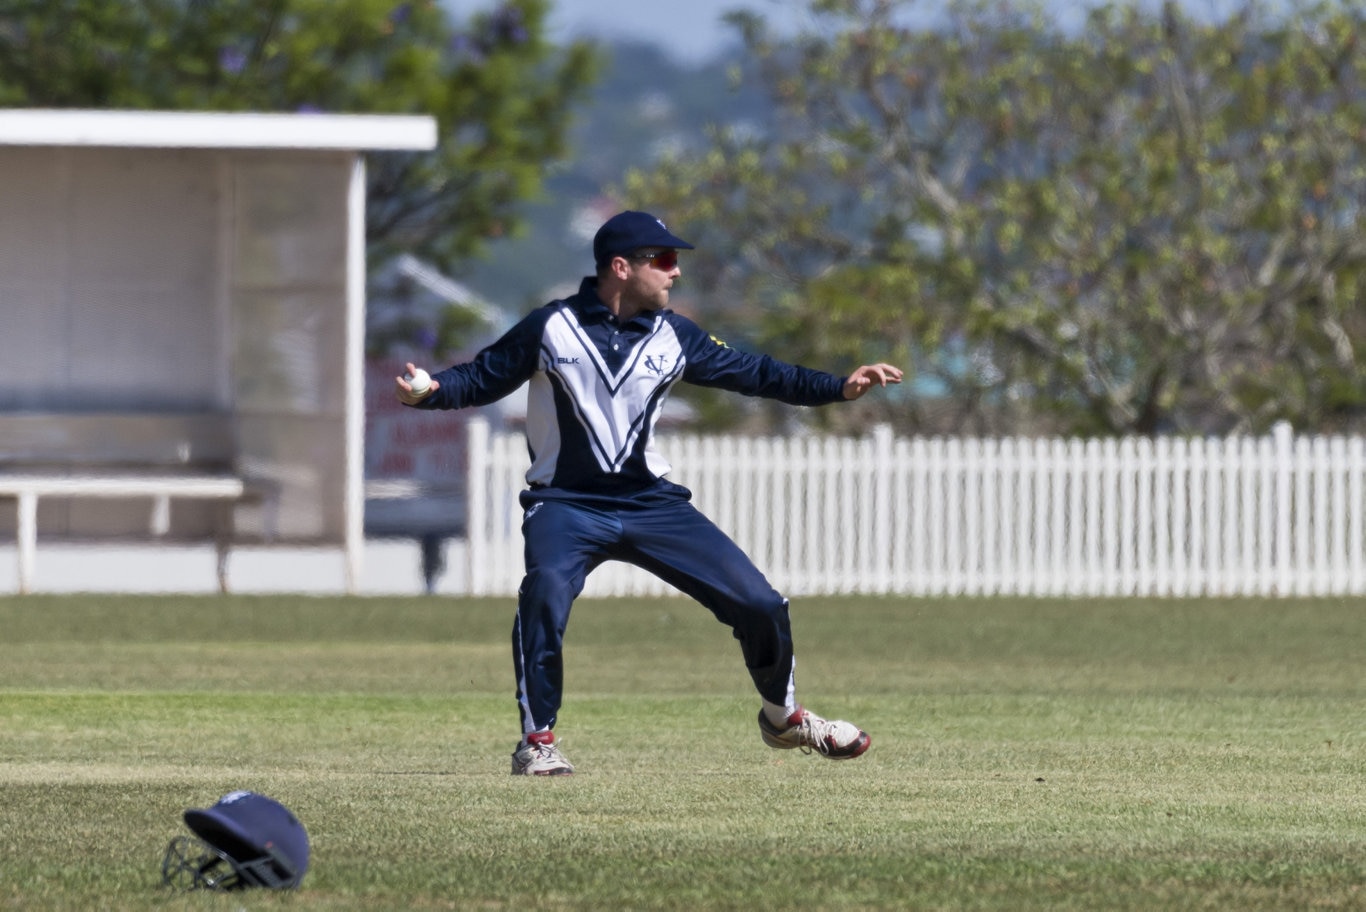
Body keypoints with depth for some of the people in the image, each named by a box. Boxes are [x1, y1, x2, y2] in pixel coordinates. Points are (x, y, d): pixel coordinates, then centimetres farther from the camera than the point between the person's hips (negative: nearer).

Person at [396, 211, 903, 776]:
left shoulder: (673, 337, 4)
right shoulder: (551, 328, -6)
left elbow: (753, 374, 8)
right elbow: (482, 378, -1)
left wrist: (839, 388, 0)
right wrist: (427, 393, -21)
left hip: (652, 502, 4)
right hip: (566, 504, -4)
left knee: (759, 604, 0)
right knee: (545, 596, -33)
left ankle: (783, 718, 27)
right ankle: (537, 740, -16)